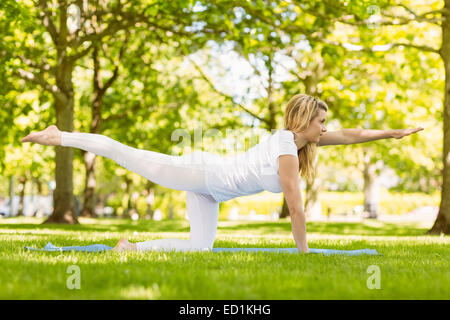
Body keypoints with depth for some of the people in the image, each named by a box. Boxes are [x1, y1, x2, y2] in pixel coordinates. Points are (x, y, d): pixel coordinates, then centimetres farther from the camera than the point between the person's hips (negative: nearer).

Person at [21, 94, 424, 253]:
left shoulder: (299, 139, 8)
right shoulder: (287, 150, -18)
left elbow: (351, 135, 14)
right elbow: (296, 208, -17)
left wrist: (396, 132, 14)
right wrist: (304, 251, -10)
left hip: (208, 188, 9)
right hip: (202, 173, -9)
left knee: (200, 246, 4)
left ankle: (133, 246, 10)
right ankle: (59, 136, 1)